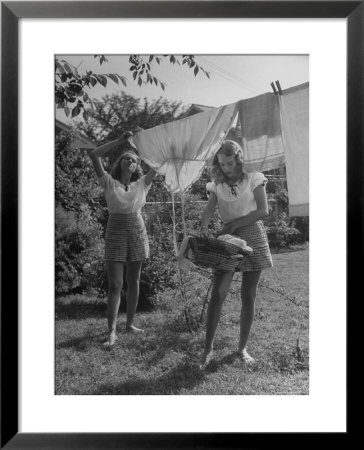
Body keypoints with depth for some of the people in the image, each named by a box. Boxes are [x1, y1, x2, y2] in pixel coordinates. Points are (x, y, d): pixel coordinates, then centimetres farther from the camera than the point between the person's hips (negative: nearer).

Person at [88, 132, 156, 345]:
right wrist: (119, 141, -3)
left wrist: (137, 147, 6)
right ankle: (112, 331, 0)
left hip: (137, 231, 3)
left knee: (134, 281, 9)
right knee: (115, 284, -5)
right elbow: (94, 155, -6)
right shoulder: (109, 182, 2)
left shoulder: (142, 184, 7)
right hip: (115, 231, -2)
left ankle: (131, 323, 22)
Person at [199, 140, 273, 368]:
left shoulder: (253, 180, -1)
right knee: (218, 293, -8)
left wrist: (236, 223, -15)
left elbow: (264, 211, -7)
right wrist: (203, 227, -27)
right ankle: (208, 348, 2)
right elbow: (209, 210, -6)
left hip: (253, 238, -1)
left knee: (249, 296, 3)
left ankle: (243, 347, 17)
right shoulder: (217, 185, 6)